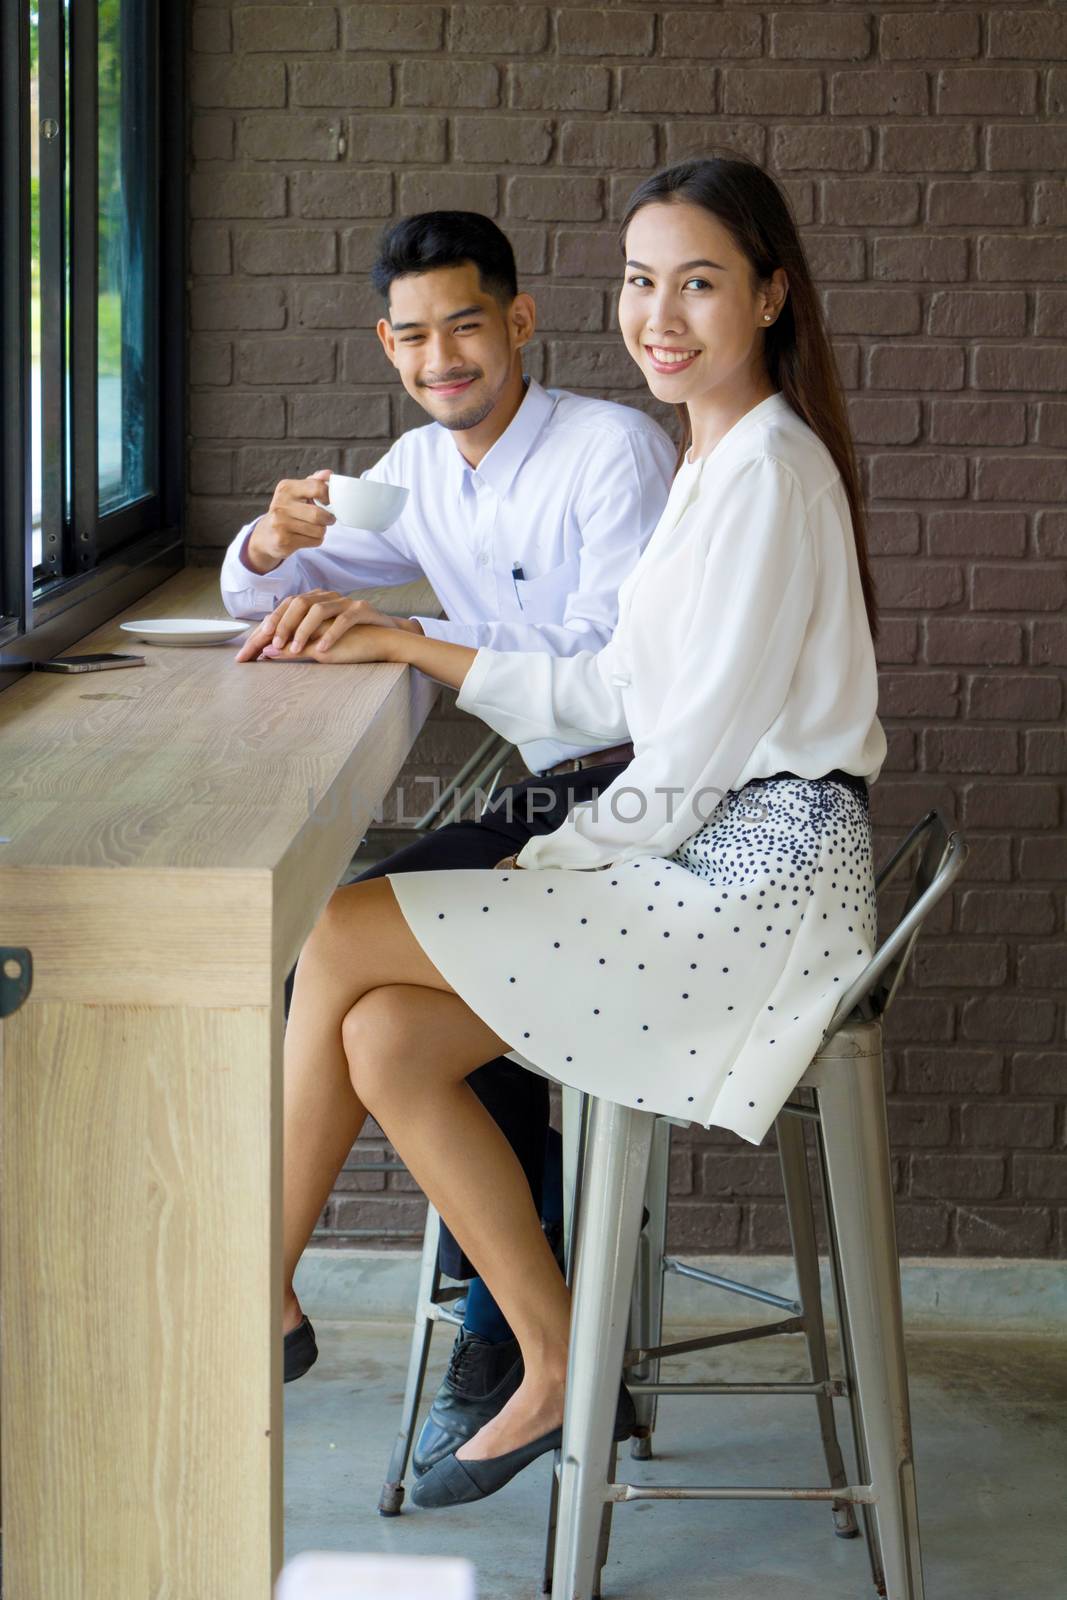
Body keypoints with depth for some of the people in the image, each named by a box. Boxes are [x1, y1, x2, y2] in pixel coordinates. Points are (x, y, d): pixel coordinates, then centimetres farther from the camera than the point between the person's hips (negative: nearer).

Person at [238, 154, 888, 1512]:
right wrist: (413, 649, 10)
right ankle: (561, 1376, 7)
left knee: (339, 940, -11)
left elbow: (687, 763, -17)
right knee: (386, 1044, -3)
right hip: (710, 864, 9)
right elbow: (613, 693, 15)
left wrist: (525, 866, -8)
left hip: (756, 878, -9)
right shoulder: (719, 460, 15)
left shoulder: (767, 475, -15)